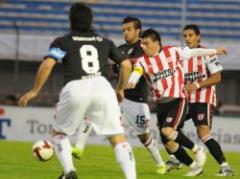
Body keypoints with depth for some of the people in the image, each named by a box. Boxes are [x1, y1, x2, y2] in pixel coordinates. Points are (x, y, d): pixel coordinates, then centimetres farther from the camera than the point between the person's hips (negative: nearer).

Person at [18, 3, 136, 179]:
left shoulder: (63, 42, 15)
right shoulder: (105, 42, 23)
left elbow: (47, 65, -1)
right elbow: (127, 65, 20)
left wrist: (34, 91, 8)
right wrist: (121, 89, 36)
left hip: (75, 88, -1)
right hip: (102, 86, 1)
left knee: (59, 133, 21)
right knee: (118, 138, 4)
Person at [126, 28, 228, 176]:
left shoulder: (172, 52, -4)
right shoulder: (143, 61, -1)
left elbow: (193, 52, 10)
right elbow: (136, 73, -21)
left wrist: (215, 51, 20)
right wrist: (131, 82, -45)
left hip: (177, 100, -4)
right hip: (161, 103, 4)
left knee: (167, 131, -25)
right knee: (168, 143, 3)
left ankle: (196, 149, -5)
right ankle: (194, 167, 18)